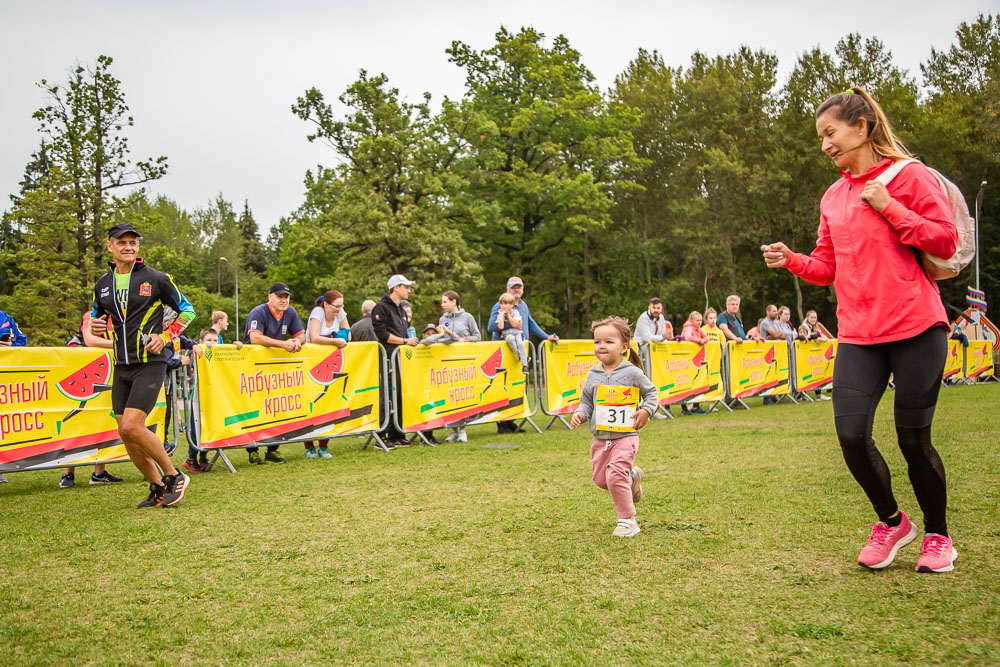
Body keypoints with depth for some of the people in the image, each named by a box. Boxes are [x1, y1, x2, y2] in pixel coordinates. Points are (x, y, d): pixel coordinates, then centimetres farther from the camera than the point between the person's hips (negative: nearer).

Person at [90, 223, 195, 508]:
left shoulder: (156, 279, -4)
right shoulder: (102, 284, 10)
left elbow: (187, 311, 4)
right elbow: (96, 317, 23)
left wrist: (164, 337, -9)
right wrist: (95, 327, -1)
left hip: (149, 364, -6)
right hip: (121, 367, 6)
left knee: (132, 427, -17)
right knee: (126, 434, 4)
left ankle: (174, 476, 1)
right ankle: (158, 488, 19)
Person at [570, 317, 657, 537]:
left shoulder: (632, 373, -7)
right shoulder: (593, 375, 4)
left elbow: (651, 393, 5)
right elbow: (586, 402, 12)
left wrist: (645, 411, -12)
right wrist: (580, 414, -8)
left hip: (625, 436, -5)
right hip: (600, 437, 5)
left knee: (615, 476, -17)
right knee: (601, 479, 9)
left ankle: (628, 520, -1)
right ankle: (632, 477, 39)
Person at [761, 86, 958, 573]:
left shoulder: (909, 176, -1)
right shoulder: (833, 196, 16)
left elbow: (946, 242, -7)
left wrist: (888, 207, -13)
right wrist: (792, 261, -2)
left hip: (915, 327, -4)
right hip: (858, 334, 5)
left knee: (913, 438, 0)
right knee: (851, 434, -7)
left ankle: (937, 535, 24)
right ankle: (890, 522, 20)